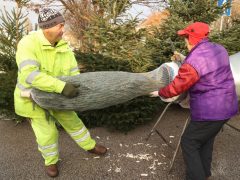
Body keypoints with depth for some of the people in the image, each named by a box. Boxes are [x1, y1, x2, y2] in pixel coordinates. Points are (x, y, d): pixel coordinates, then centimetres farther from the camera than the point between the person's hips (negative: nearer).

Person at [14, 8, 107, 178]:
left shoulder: (63, 46, -11)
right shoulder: (28, 43, -28)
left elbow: (74, 73, -7)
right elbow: (30, 74, -41)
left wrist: (79, 90, -23)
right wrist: (61, 86, -47)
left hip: (55, 94, 5)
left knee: (72, 120, 14)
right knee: (47, 133, 2)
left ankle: (90, 146, 36)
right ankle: (50, 161, 31)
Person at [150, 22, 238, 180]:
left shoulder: (193, 61, -23)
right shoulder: (219, 49, 4)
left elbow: (176, 87, -15)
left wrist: (160, 93, 4)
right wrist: (184, 61, 19)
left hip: (209, 111, -9)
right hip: (226, 106, 9)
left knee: (189, 143, 8)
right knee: (206, 140, 25)